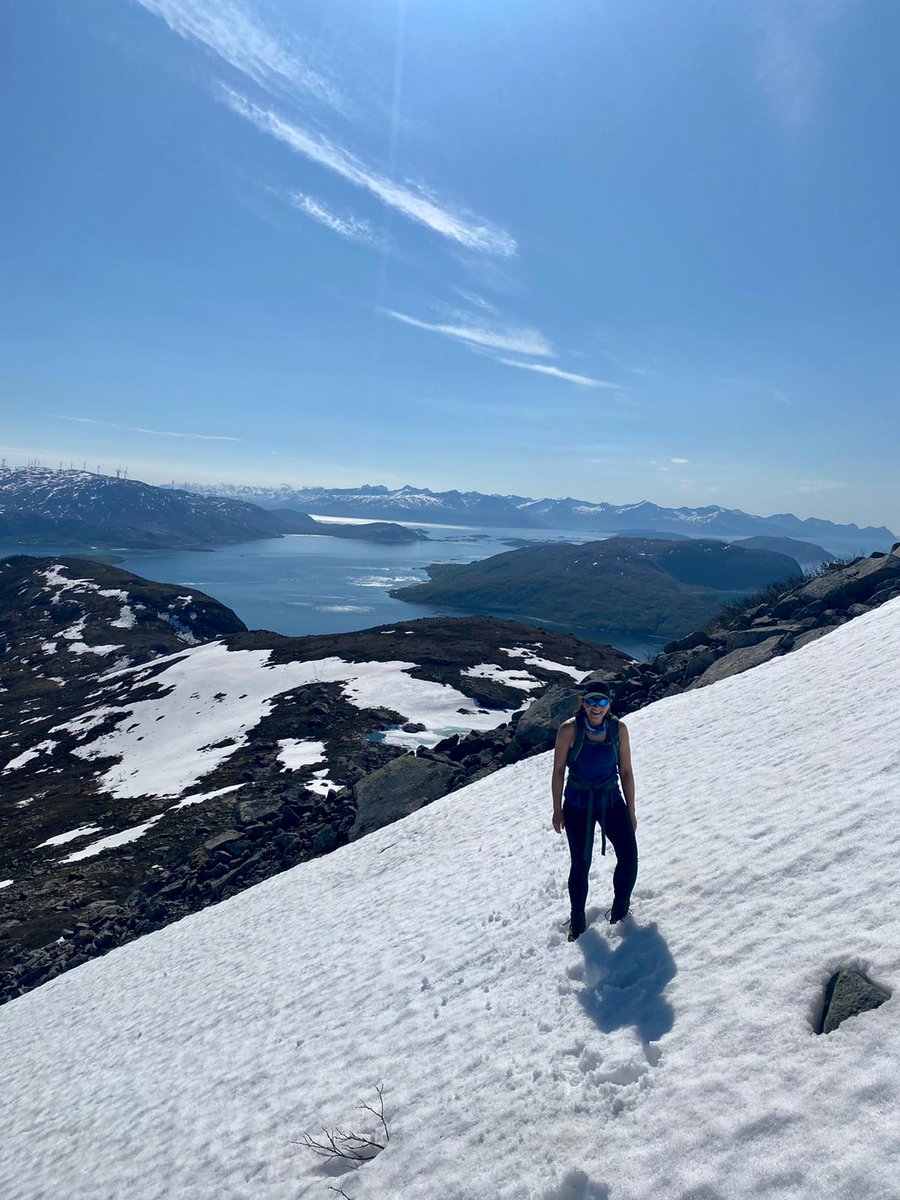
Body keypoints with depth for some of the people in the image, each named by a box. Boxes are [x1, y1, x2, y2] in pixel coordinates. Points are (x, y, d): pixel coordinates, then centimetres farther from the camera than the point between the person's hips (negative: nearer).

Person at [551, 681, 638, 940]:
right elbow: (558, 770, -7)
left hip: (612, 801, 2)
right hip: (578, 805, -2)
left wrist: (631, 811, 4)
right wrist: (557, 810, -3)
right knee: (581, 864, 6)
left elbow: (626, 771, 0)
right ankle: (577, 919, 31)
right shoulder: (569, 729, -17)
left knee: (629, 857, -4)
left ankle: (620, 909, 24)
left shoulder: (619, 729, -9)